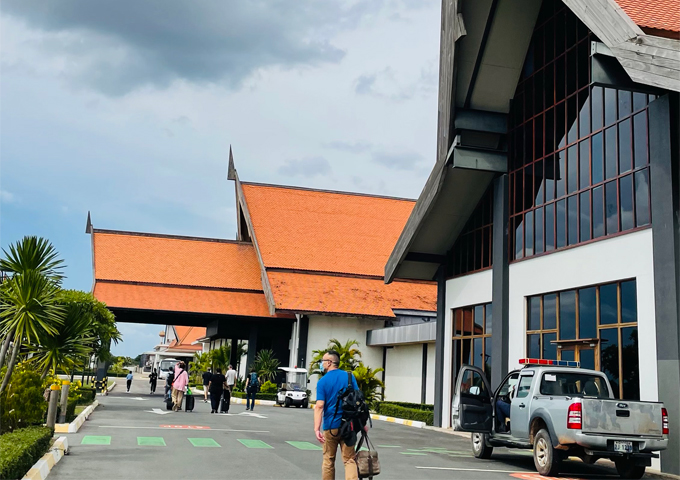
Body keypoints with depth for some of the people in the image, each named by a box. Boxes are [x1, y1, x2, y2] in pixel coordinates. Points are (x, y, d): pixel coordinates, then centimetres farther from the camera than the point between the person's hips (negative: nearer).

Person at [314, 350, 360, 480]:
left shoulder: (323, 381, -5)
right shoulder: (350, 377, 2)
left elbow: (319, 406, -15)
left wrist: (317, 428, -20)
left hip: (330, 427, -2)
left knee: (328, 461, 12)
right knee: (349, 459, 3)